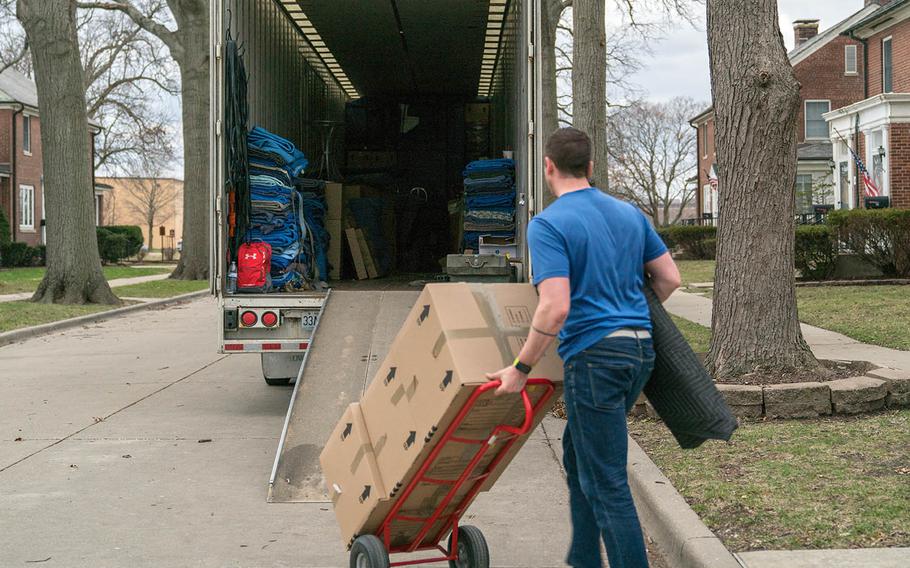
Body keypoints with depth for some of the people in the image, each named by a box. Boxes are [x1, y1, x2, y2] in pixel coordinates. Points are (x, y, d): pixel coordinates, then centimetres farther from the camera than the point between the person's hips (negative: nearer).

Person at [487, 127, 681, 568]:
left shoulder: (548, 224, -12)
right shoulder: (629, 213, 10)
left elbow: (556, 308, -21)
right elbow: (670, 279, 13)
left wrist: (520, 369, -12)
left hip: (594, 355, -8)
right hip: (640, 351, 8)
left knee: (606, 482, 0)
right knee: (578, 453, 22)